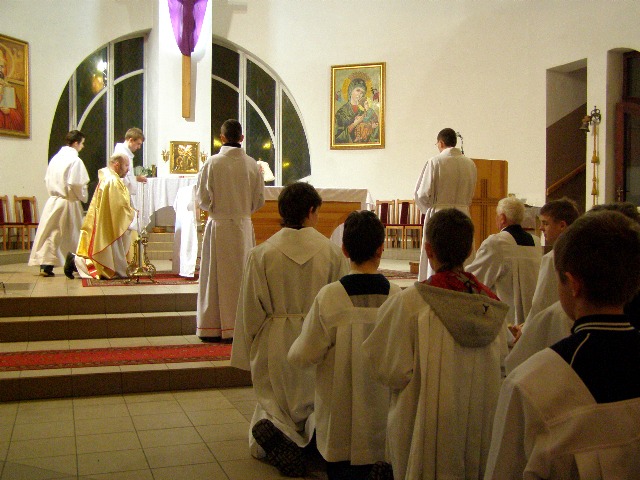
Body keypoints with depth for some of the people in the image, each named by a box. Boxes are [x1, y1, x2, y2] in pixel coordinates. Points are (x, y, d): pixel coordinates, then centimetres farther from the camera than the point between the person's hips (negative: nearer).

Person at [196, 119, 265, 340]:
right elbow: (259, 200, 4)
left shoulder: (212, 163, -9)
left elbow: (202, 198, -6)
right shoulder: (252, 164, -2)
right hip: (243, 225, 2)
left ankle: (212, 328, 10)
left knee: (216, 275, 6)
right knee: (242, 276, 10)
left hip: (218, 225, -2)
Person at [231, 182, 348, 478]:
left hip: (275, 345, 0)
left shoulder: (261, 254, -7)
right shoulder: (332, 251, -6)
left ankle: (275, 430, -15)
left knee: (273, 403, 19)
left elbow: (250, 310, -3)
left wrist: (249, 354, 8)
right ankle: (318, 427, -15)